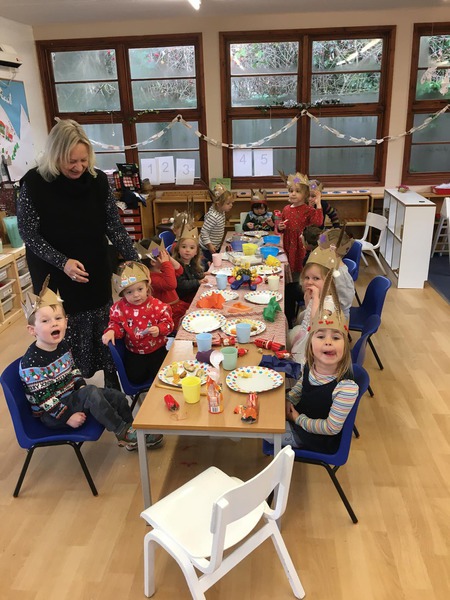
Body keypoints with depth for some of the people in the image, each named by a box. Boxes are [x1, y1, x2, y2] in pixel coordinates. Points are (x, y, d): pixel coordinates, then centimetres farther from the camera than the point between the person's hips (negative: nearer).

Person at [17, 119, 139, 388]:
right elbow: (29, 234, -9)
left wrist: (135, 261, -9)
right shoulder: (34, 184, -13)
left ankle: (113, 388, 29)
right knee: (65, 335, 5)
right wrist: (62, 262, -21)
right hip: (56, 278, -2)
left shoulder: (98, 180, -5)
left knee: (104, 332, 11)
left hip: (96, 274, 3)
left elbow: (114, 226, -1)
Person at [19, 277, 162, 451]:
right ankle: (123, 432, -16)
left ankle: (132, 436, 13)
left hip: (71, 397, 8)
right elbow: (43, 398, -24)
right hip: (51, 414, -8)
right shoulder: (31, 362, -25)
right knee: (91, 393, -31)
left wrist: (81, 387, 1)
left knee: (118, 397, -2)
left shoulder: (62, 346, -1)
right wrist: (68, 416, -22)